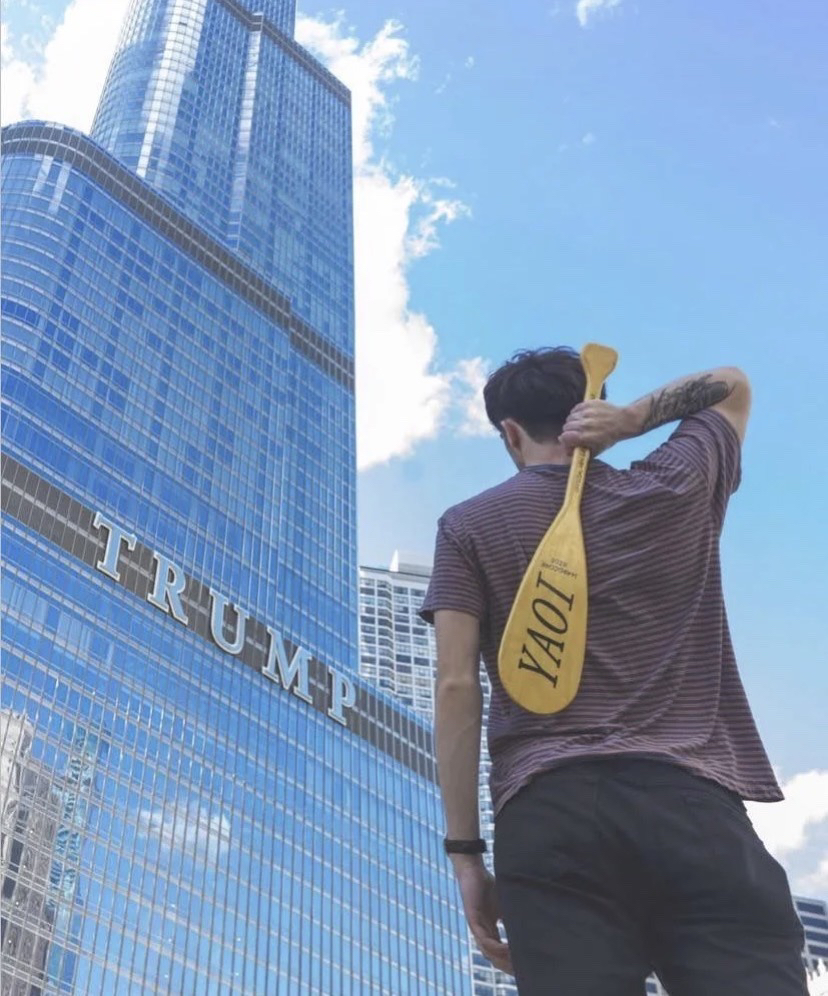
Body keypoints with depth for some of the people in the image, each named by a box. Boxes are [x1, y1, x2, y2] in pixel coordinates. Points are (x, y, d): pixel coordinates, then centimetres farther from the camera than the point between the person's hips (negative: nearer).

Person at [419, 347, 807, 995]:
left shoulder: (470, 526, 12)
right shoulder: (680, 488, 16)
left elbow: (457, 687, 2)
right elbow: (732, 386, 36)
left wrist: (465, 851, 5)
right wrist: (628, 419, 16)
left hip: (548, 811, 0)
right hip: (693, 800, 1)